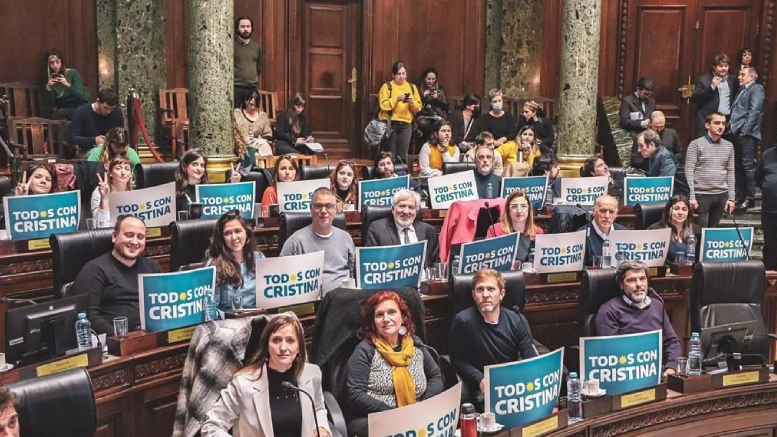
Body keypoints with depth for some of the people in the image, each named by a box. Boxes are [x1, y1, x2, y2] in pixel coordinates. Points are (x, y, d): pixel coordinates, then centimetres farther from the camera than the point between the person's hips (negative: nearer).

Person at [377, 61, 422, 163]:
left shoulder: (412, 87, 12)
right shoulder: (387, 86, 1)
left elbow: (418, 107, 9)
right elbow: (383, 105, -9)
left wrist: (413, 103, -11)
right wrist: (396, 99, -20)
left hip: (406, 124, 3)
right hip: (390, 124, -3)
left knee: (402, 155, 1)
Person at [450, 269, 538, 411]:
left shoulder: (517, 321, 2)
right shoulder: (462, 321, -11)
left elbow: (531, 359, 4)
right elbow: (458, 360, -4)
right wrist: (481, 380, -18)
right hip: (484, 390, -4)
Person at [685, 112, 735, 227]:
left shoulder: (729, 146, 11)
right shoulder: (696, 144, -4)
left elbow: (730, 173, 12)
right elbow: (689, 171, -8)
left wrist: (731, 197, 6)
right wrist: (692, 196, -15)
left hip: (721, 196, 4)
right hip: (701, 195, -4)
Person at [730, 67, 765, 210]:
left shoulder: (756, 88, -2)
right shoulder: (742, 90, 23)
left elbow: (754, 110, -13)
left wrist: (745, 129, -19)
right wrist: (732, 128, 8)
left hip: (747, 134, -8)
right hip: (736, 133, 8)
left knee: (748, 166, -8)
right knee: (738, 166, 9)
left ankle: (749, 198, -5)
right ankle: (740, 197, 14)